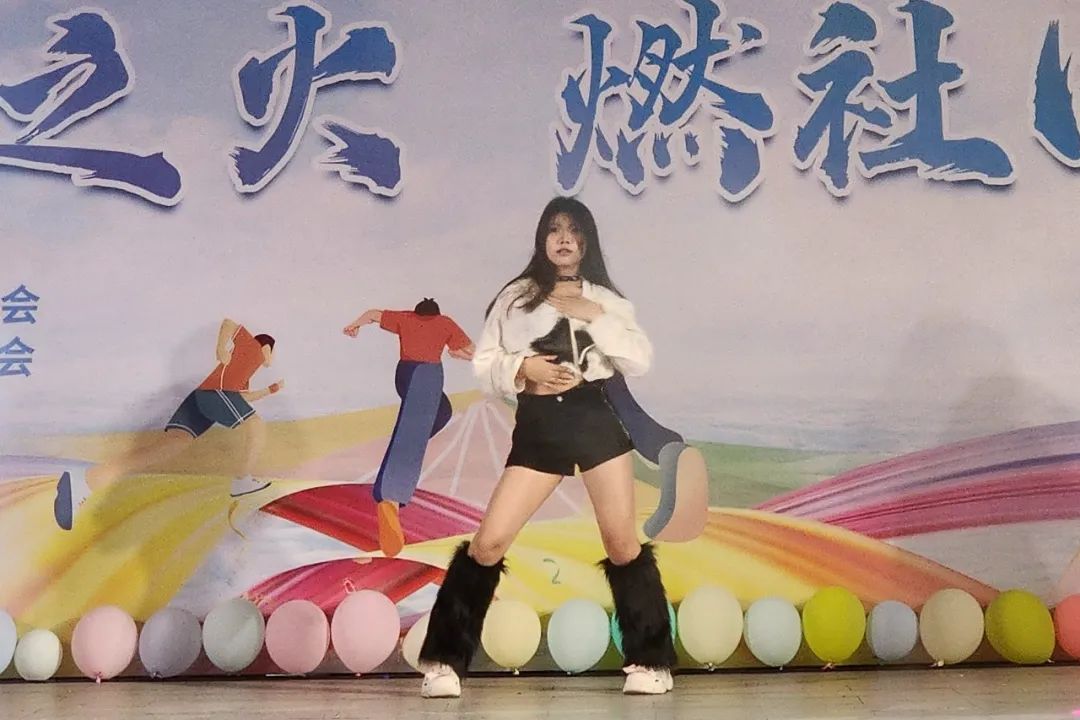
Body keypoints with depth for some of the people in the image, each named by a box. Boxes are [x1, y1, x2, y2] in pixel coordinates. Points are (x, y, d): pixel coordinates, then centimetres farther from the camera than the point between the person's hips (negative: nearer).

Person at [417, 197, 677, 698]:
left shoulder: (607, 300, 14)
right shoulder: (515, 297, 11)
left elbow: (640, 362, 2)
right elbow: (483, 365, 8)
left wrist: (593, 317, -6)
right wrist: (521, 366, -11)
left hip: (598, 417, 1)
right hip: (539, 425, 0)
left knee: (622, 544, 0)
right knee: (490, 542, -6)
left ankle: (649, 661, 15)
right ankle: (445, 661, 7)